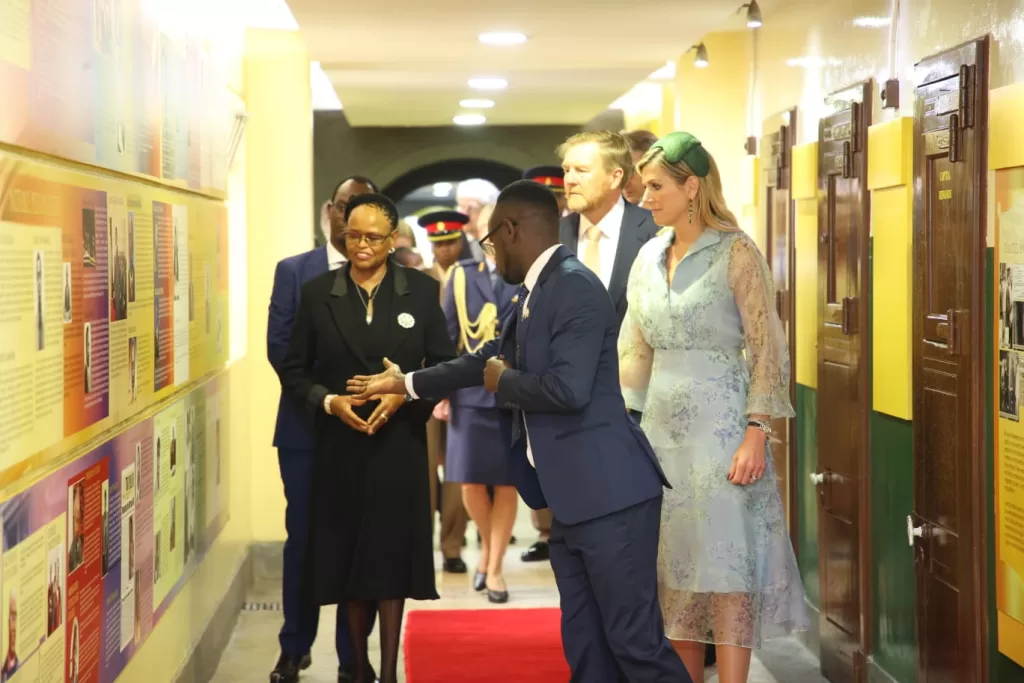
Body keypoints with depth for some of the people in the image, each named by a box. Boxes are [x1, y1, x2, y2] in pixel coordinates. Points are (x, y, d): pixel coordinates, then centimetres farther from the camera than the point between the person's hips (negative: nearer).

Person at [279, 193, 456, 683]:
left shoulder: (422, 291, 1)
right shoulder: (317, 292, 2)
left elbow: (444, 364, 3)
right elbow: (294, 370, 4)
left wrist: (406, 393, -13)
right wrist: (328, 401, -12)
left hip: (399, 445, -1)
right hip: (339, 446, 1)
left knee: (391, 555, -1)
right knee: (346, 557, 6)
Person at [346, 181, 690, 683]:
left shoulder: (575, 286, -14)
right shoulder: (534, 295, 16)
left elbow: (568, 388, -26)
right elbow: (487, 362, 31)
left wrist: (502, 384, -8)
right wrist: (404, 383, 39)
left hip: (610, 495, -10)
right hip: (570, 498, 10)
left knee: (635, 642, -6)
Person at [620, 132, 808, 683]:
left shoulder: (736, 253, -8)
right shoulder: (649, 257, 10)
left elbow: (768, 348, -10)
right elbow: (634, 350, 13)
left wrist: (756, 432, -17)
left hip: (719, 424, -6)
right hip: (662, 424, 6)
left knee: (727, 566, -4)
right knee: (677, 564, 10)